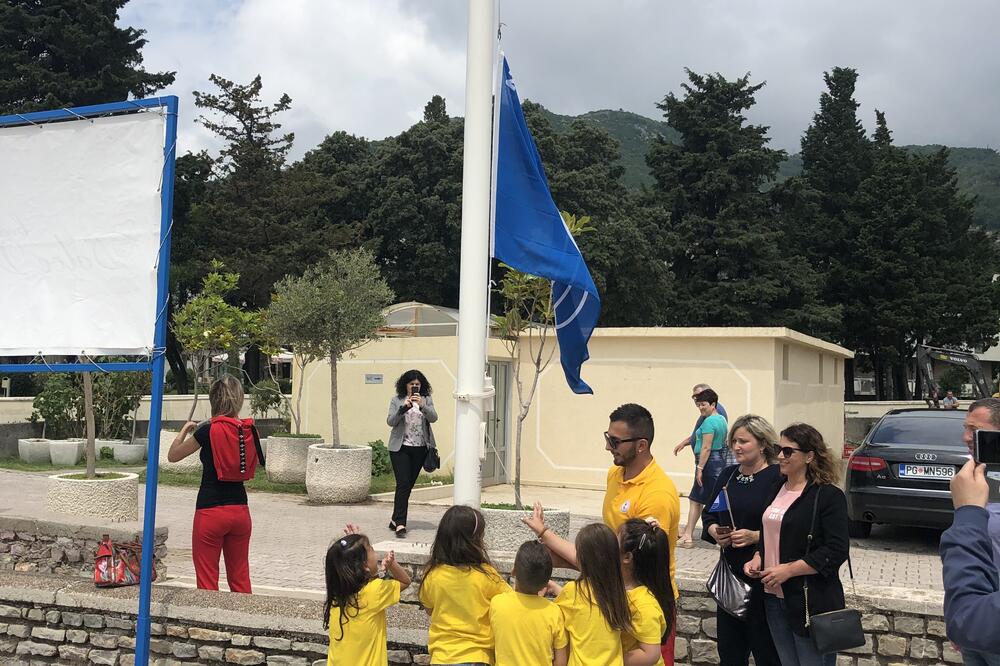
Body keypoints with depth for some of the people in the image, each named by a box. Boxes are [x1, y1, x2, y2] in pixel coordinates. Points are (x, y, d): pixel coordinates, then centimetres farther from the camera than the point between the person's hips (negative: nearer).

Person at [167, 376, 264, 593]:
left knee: (207, 581, 5)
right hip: (240, 509, 5)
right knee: (240, 579, 14)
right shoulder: (248, 429, 0)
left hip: (211, 511, -5)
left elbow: (172, 456, 0)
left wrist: (184, 430, 14)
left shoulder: (208, 430, -12)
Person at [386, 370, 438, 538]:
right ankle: (400, 524, -12)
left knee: (408, 485, 8)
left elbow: (433, 418, -9)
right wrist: (403, 408, -21)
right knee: (403, 484, -12)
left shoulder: (426, 400, 6)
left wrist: (422, 405, -25)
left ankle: (396, 520, 20)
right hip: (400, 448, -3)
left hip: (420, 449, 3)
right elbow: (390, 421, -7)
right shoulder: (397, 400, 2)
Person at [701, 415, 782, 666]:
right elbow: (708, 515, 16)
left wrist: (755, 536, -22)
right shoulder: (727, 475, 10)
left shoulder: (778, 478, -11)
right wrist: (715, 531, -3)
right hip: (730, 571, 6)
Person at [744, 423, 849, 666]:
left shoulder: (828, 496, -12)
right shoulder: (777, 488, 11)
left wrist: (788, 569, -20)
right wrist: (758, 558, 3)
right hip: (774, 598, 7)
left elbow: (836, 551, -17)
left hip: (812, 602, -7)